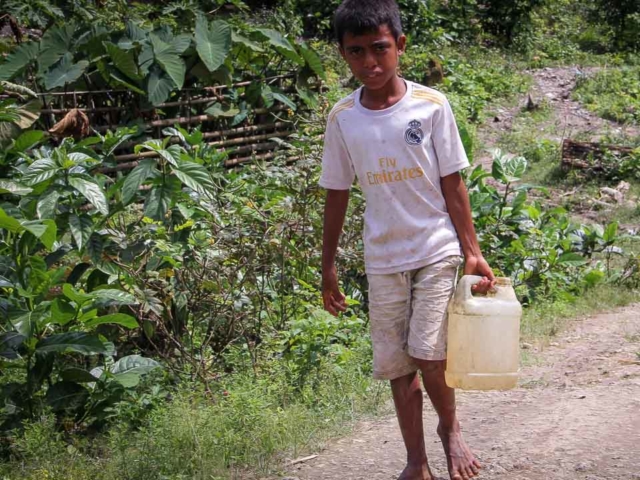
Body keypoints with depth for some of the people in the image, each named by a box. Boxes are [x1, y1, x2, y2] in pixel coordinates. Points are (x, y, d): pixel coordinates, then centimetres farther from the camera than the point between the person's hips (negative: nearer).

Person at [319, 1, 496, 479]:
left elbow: (452, 184, -3)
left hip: (437, 251, -3)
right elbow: (337, 194, 7)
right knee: (397, 366, 7)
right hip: (383, 259, 3)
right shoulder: (342, 118, -2)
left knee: (427, 355, -13)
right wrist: (328, 265, 8)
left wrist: (473, 252, -5)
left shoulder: (431, 105, -8)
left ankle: (450, 428, 17)